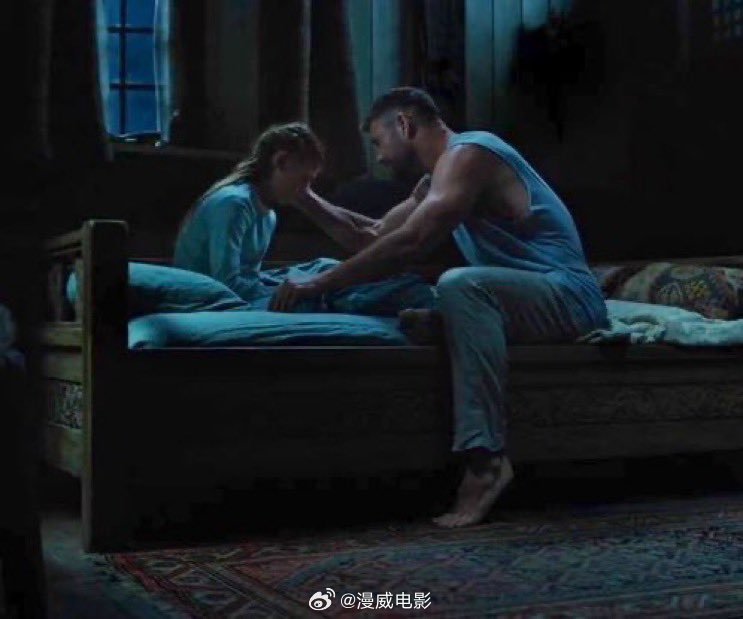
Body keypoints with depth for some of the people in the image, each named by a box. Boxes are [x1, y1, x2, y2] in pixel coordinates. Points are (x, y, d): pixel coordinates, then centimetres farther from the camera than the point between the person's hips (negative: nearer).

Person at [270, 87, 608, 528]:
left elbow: (409, 243, -25)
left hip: (567, 296, -10)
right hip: (529, 297, 10)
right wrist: (304, 197, 13)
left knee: (460, 284, -34)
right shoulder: (442, 173, 19)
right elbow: (374, 238, 20)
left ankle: (486, 460, -35)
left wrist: (318, 285, -21)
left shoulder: (468, 153, -13)